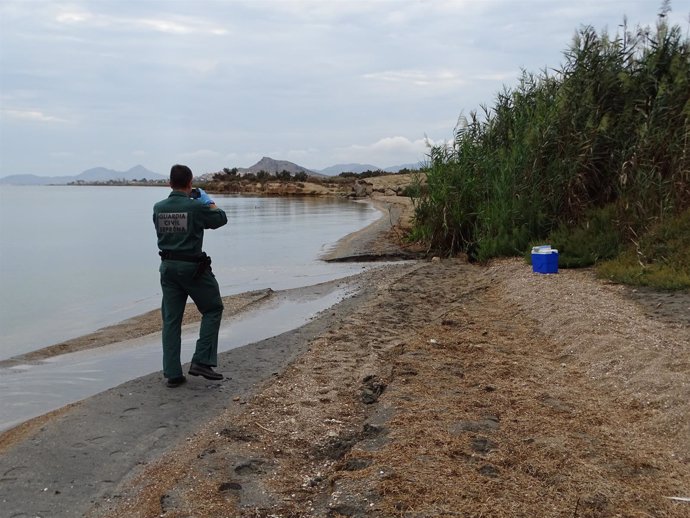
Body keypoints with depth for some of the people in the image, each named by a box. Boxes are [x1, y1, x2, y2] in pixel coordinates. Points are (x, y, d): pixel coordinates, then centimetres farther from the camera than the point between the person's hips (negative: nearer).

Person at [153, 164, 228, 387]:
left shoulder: (158, 208, 2)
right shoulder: (196, 206, -12)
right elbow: (221, 218, 2)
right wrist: (209, 202, 20)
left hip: (167, 266, 5)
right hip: (192, 266, -5)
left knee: (171, 319, 9)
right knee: (213, 309, 12)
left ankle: (172, 373, 11)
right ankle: (201, 361, 2)